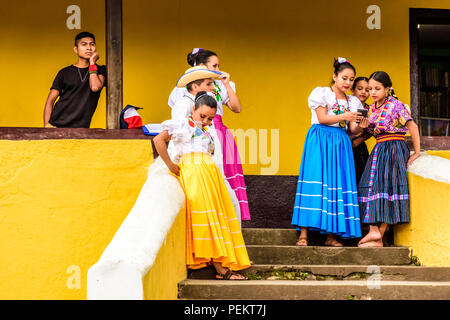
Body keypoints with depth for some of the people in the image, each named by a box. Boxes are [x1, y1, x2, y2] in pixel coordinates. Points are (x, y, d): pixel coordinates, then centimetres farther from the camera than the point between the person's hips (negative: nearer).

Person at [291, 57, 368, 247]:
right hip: (320, 141, -5)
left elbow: (352, 130, 11)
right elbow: (322, 118, -9)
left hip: (340, 144, 5)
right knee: (314, 181, -13)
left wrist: (359, 127, -11)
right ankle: (303, 233, -16)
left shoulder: (353, 102, 17)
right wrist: (344, 116, -20)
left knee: (338, 183, -4)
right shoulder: (321, 93, 3)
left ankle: (331, 235, -4)